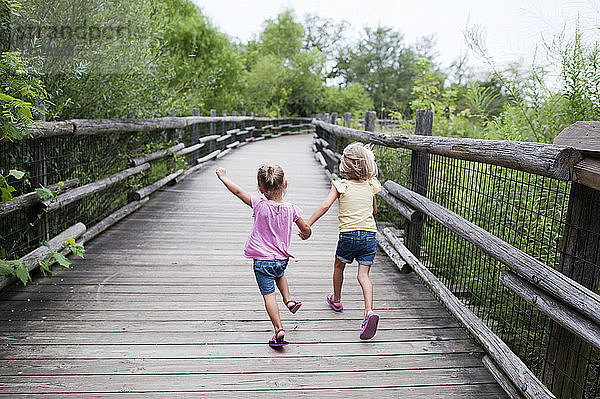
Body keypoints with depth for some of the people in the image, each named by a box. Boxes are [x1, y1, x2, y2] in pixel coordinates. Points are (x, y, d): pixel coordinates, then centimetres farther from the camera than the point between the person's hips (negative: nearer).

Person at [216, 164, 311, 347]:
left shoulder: (259, 205, -15)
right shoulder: (291, 209, -8)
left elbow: (238, 191, -5)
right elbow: (306, 229, 3)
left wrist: (224, 177, 10)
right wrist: (306, 234, 27)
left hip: (262, 259, -3)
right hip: (282, 258, 3)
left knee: (268, 294, 2)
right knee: (279, 274, 37)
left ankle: (279, 330, -2)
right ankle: (288, 300, 28)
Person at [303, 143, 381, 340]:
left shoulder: (340, 185, -4)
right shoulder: (370, 185, 8)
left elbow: (325, 206, -16)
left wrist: (307, 225, -15)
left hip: (348, 235, -2)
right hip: (370, 235, 3)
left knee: (339, 266, 22)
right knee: (363, 274, 2)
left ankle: (336, 299, 42)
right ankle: (369, 311, -16)